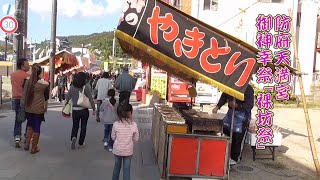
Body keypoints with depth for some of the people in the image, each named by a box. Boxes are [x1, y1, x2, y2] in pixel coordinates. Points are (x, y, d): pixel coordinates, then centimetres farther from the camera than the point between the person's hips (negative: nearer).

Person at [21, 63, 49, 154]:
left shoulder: (27, 81, -5)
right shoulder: (44, 83, -11)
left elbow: (24, 95, 2)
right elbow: (46, 96, 1)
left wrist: (23, 105, 13)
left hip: (28, 108, 3)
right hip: (39, 108, -3)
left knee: (30, 125, 22)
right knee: (36, 127, 7)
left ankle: (27, 144, 19)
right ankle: (34, 148, 15)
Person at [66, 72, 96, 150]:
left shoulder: (72, 87, -2)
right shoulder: (86, 88, -10)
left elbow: (67, 98, 3)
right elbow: (91, 100, -10)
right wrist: (94, 109, 0)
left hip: (75, 110, 2)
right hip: (84, 110, -2)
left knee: (75, 126, 18)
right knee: (83, 127, 13)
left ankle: (73, 137, -9)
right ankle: (81, 143, 19)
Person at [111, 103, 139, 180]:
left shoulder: (116, 124, -16)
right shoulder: (134, 125, -17)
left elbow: (113, 137, -3)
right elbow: (136, 138, -6)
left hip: (117, 150, 1)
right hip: (128, 151, -1)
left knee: (117, 167, 23)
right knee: (126, 168, 13)